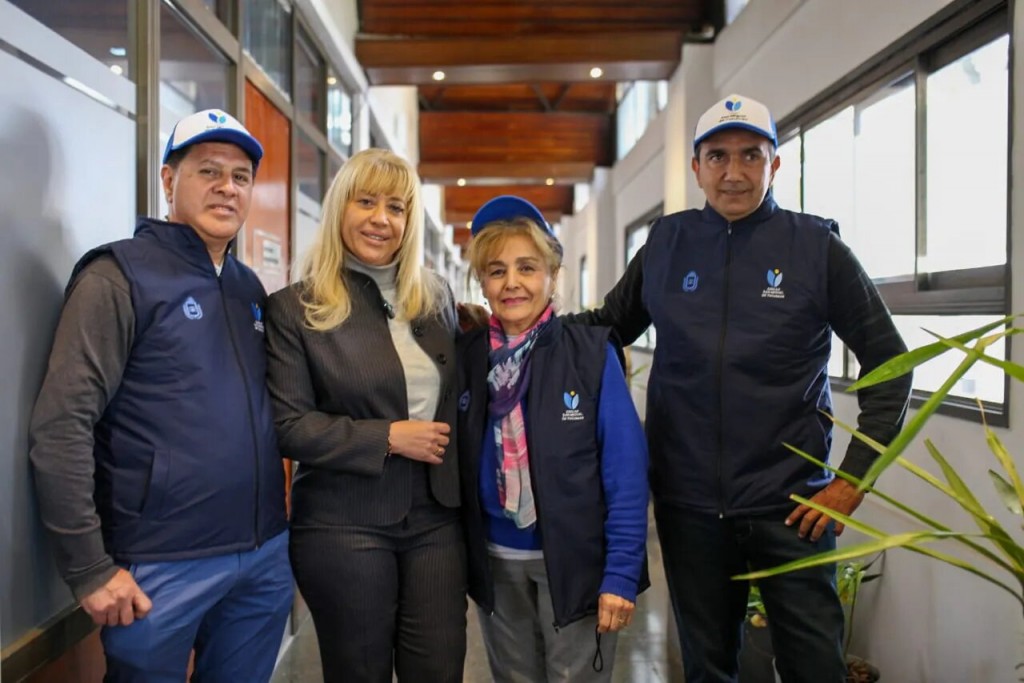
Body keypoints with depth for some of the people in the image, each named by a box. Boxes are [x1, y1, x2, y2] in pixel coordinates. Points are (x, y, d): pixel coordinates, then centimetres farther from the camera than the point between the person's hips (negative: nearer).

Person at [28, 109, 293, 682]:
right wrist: (90, 568, -15)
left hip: (267, 555, 6)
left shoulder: (250, 287, 10)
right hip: (163, 567, -6)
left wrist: (276, 515, 11)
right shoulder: (120, 276, -9)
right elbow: (61, 427, -15)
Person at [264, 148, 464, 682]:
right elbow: (287, 425, -12)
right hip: (344, 526, -3)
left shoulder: (435, 297, 8)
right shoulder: (295, 308, -7)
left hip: (436, 518, 4)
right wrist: (388, 437, -17)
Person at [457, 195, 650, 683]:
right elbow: (458, 461, 5)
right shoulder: (466, 356, -2)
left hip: (575, 560, -3)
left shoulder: (591, 352, -11)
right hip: (495, 562, 3)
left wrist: (621, 573, -14)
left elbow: (626, 469, -12)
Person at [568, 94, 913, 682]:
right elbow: (608, 326, 12)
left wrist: (855, 476, -4)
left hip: (790, 501, -2)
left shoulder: (816, 246, -3)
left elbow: (888, 361, 1)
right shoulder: (667, 244, 3)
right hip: (688, 502, 2)